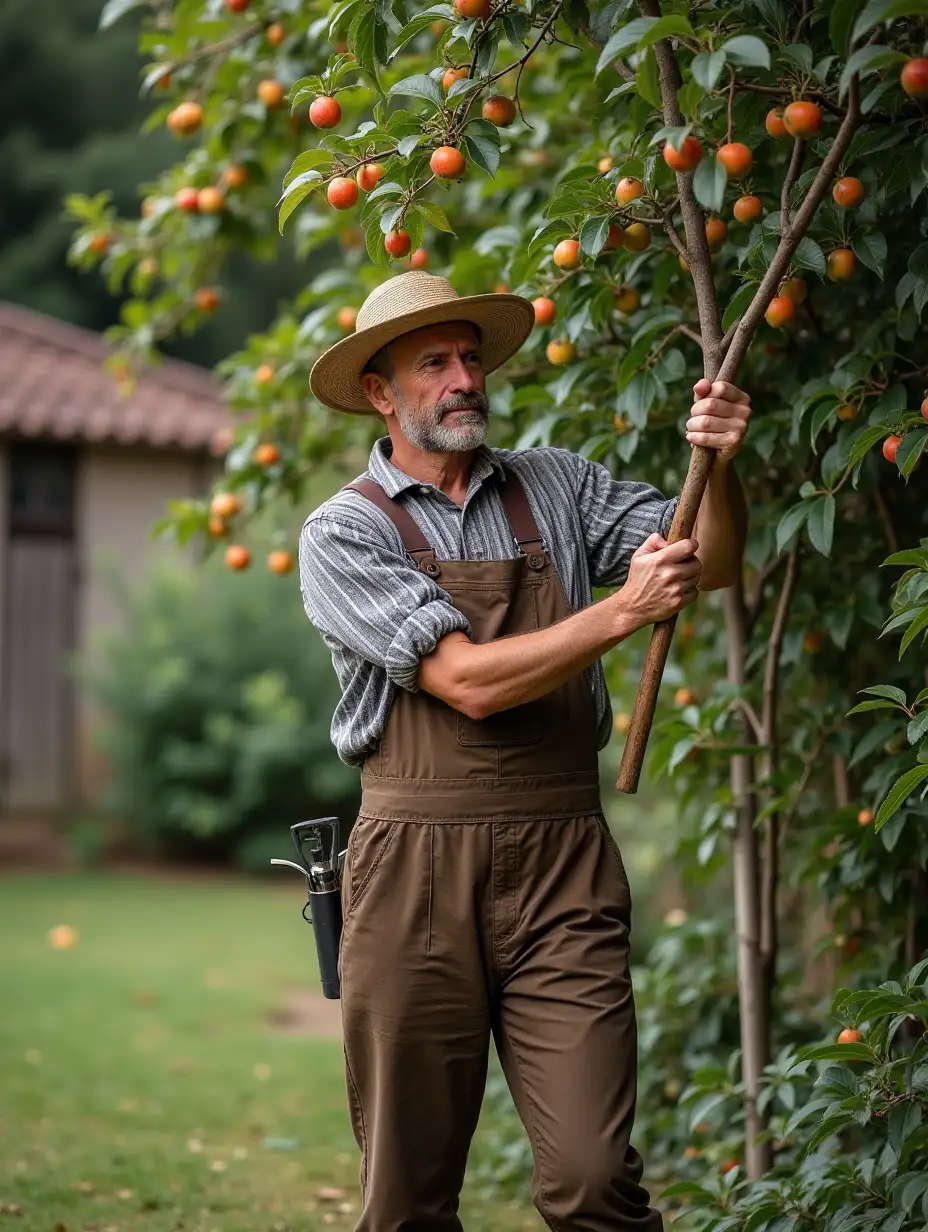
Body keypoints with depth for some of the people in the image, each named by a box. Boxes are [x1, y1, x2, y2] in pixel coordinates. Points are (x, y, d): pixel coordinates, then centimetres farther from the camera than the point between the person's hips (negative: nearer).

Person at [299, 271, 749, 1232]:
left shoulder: (556, 487, 12)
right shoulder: (344, 533, 0)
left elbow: (708, 565, 8)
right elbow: (469, 682, -11)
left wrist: (719, 469, -10)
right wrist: (622, 613, -14)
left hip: (561, 872, 2)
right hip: (417, 872, -2)